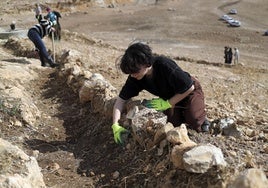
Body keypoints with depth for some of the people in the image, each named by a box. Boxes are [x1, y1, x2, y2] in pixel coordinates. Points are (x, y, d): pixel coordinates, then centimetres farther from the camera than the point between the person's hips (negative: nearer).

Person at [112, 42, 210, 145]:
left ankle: (202, 117, 15)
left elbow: (189, 87, -29)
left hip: (188, 91, -5)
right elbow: (121, 99, -16)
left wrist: (167, 104, -29)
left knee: (195, 124, -18)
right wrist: (115, 125, -28)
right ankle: (180, 114, 19)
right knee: (173, 123, -12)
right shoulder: (134, 77, -22)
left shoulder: (165, 66, -38)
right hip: (169, 96, 5)